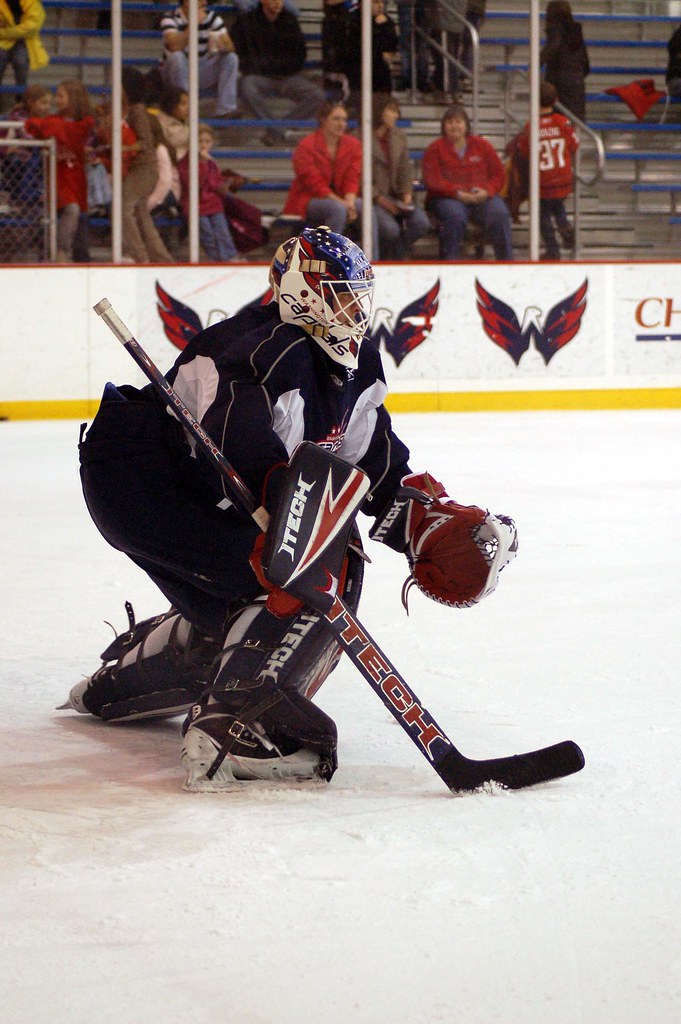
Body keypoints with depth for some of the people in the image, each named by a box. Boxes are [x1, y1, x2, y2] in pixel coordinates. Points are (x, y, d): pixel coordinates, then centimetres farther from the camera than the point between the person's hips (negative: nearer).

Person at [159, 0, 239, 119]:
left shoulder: (211, 17, -1)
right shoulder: (170, 18, -14)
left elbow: (230, 46, -10)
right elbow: (174, 46, -33)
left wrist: (223, 45, -34)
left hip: (203, 72, 4)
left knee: (231, 58, -15)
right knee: (177, 56, -34)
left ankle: (225, 109, -19)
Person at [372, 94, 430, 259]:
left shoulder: (399, 136, 14)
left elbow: (405, 169, 15)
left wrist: (407, 193, -3)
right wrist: (378, 198, -16)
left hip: (395, 196, 6)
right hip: (371, 197, -6)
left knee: (421, 223, -17)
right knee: (390, 229, -30)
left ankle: (395, 256, 5)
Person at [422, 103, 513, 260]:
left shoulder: (482, 145, 14)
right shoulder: (435, 149, 7)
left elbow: (498, 174, 11)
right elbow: (432, 181, -5)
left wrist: (487, 191, -11)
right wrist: (457, 193, -18)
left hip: (481, 198, 2)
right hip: (447, 198, -2)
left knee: (499, 214, -28)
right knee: (455, 215, -37)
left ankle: (506, 260, -21)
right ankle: (449, 261, -29)